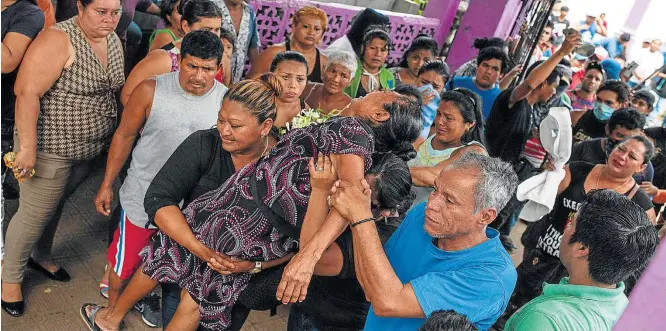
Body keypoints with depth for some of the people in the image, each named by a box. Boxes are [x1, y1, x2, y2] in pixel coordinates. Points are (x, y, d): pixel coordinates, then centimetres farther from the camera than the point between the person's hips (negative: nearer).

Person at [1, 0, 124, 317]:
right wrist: (27, 147, -27)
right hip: (50, 148, -7)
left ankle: (41, 257, 49)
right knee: (34, 215, 7)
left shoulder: (114, 41, 3)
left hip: (87, 148, 7)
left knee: (55, 205, 25)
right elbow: (27, 92, -26)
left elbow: (117, 87, 14)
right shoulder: (58, 40, -22)